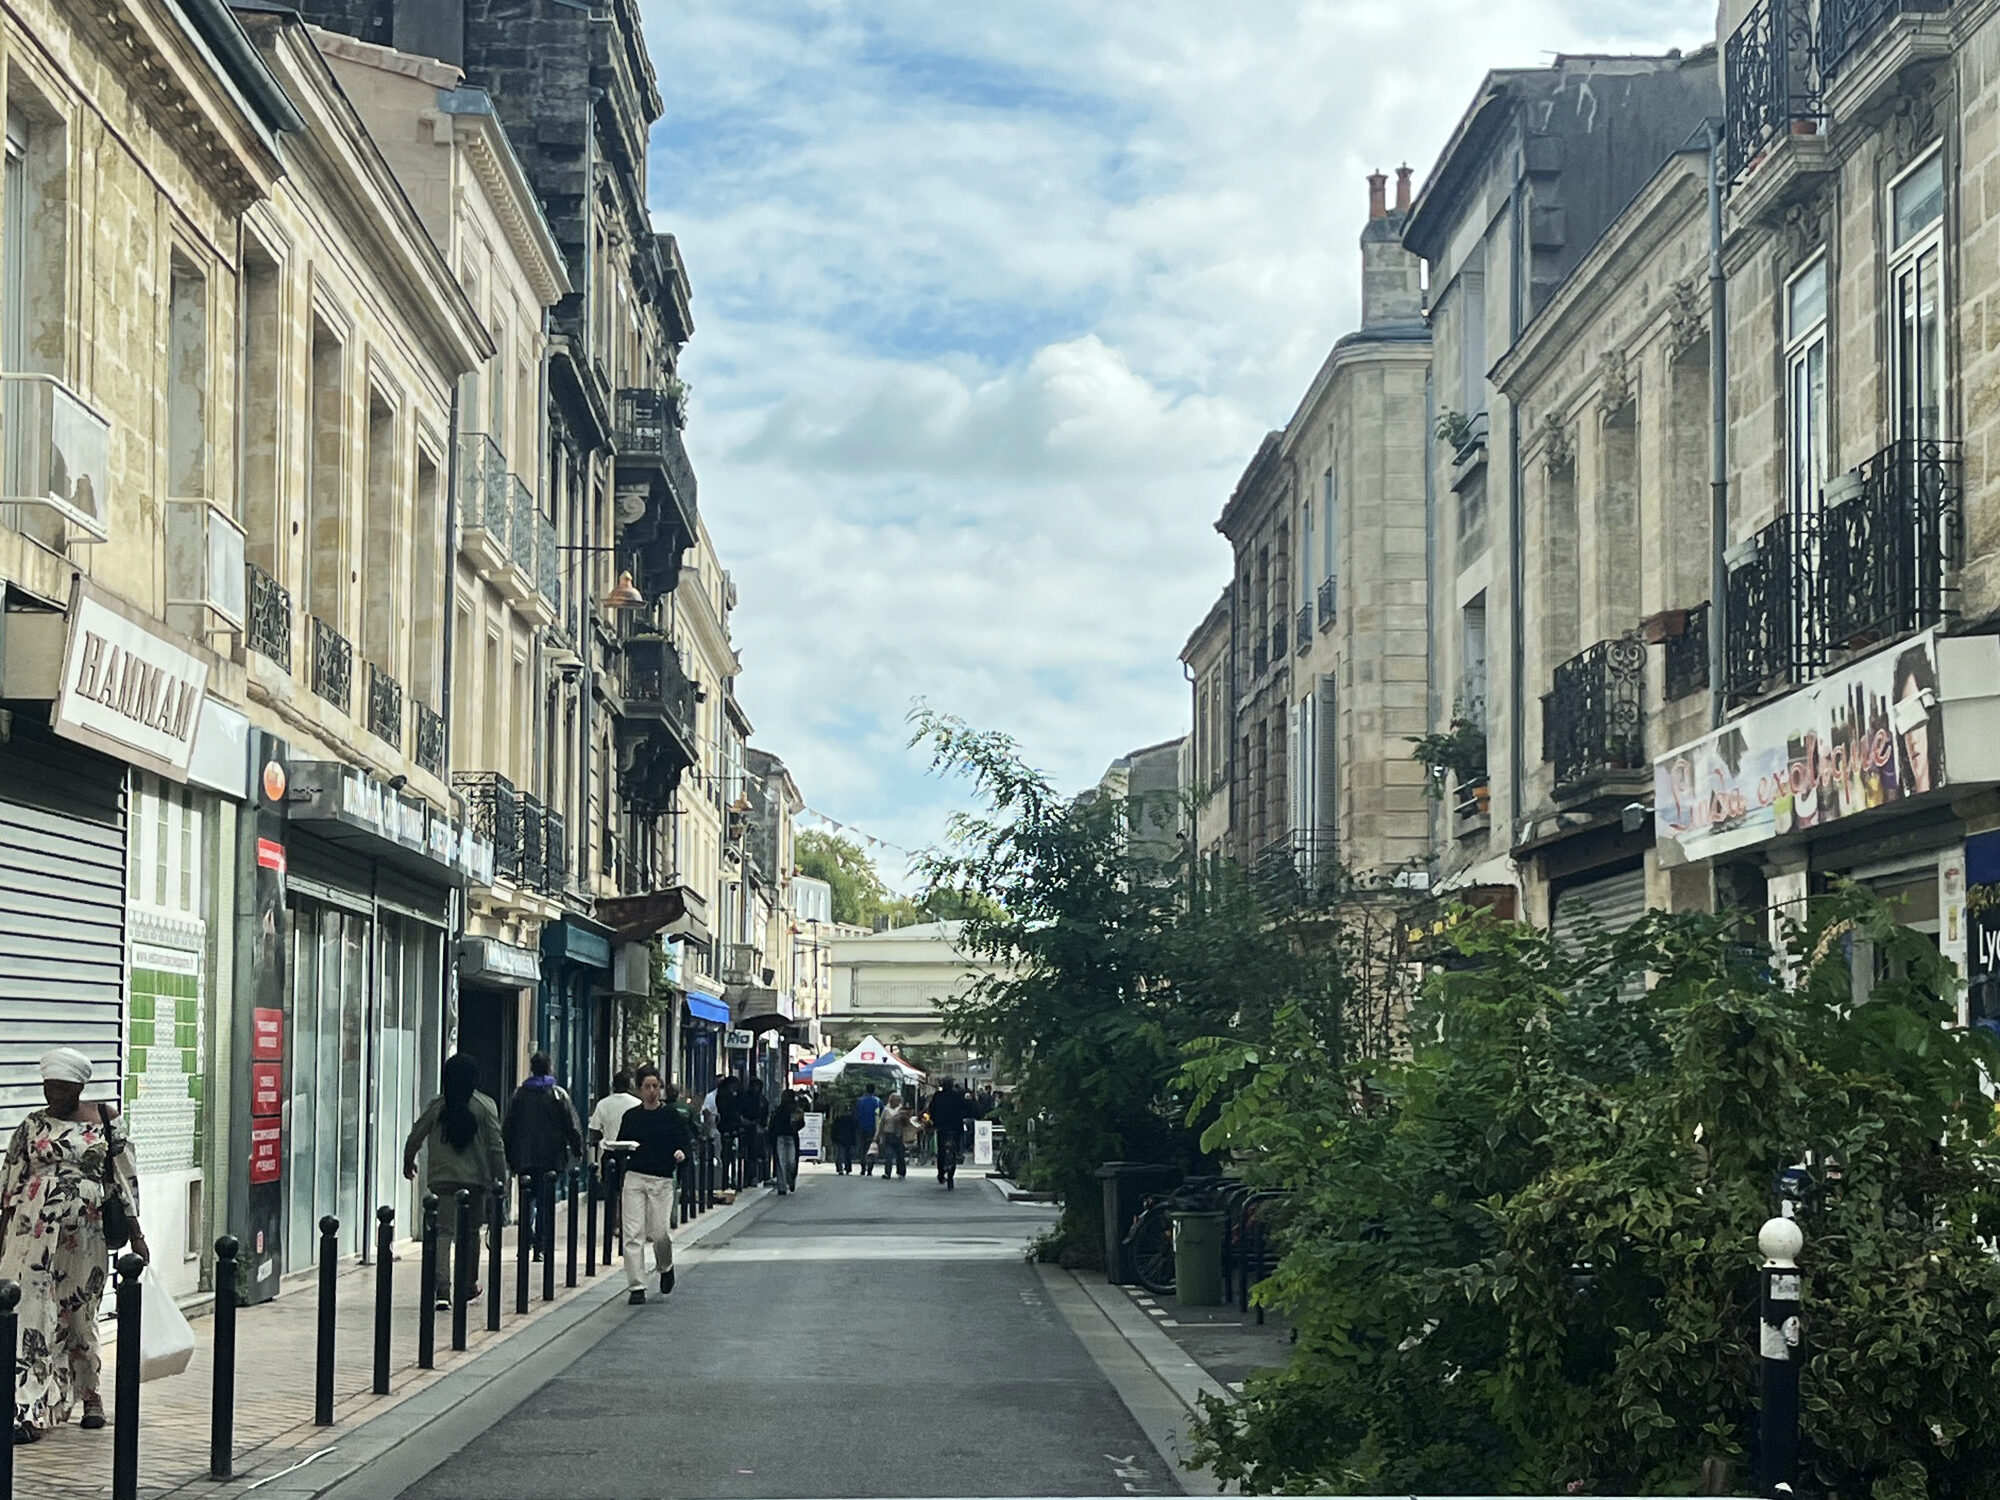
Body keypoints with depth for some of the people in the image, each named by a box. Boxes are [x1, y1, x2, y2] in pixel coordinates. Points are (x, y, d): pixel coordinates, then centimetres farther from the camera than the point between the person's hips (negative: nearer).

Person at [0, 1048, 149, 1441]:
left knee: (79, 1314, 10)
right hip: (35, 1231, 0)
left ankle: (89, 1394, 30)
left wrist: (135, 1235, 4)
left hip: (85, 1232, 1)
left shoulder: (105, 1120, 4)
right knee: (33, 1310, -9)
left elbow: (125, 1178, 5)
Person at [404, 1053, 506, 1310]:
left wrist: (408, 1163, 25)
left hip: (442, 1177, 0)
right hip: (476, 1178, 0)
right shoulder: (485, 1106, -5)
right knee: (471, 1231, 17)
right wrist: (500, 1177, 1)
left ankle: (442, 1288, -19)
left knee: (444, 1231, -3)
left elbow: (415, 1138, 7)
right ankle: (469, 1284, 29)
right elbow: (496, 1146, -6)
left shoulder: (436, 1106, -1)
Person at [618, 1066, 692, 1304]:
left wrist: (682, 1153, -18)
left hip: (662, 1180, -2)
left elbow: (688, 1142, 3)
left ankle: (665, 1267, 26)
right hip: (634, 1178, 2)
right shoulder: (631, 1117, 11)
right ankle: (636, 1287, -1)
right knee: (633, 1233, -5)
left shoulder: (672, 1116, 4)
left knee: (660, 1232, -7)